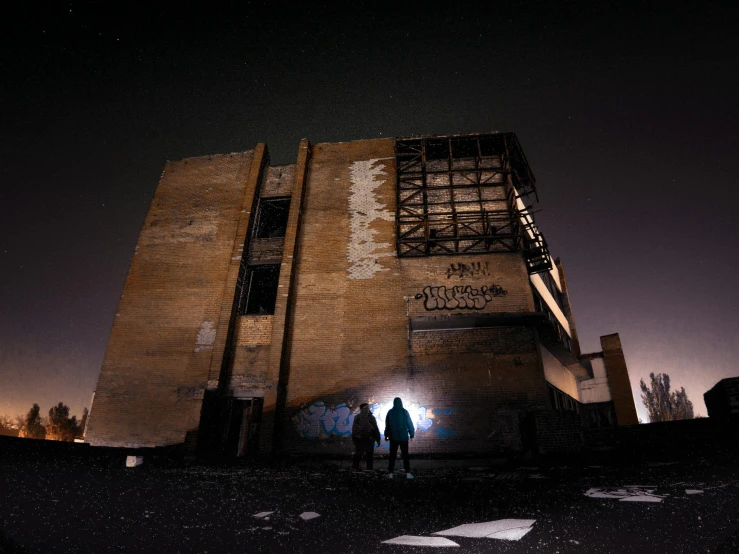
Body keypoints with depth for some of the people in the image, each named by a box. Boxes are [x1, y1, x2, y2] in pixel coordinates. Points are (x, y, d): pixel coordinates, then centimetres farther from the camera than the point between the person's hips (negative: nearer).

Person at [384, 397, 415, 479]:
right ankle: (407, 473, 0)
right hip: (403, 437, -1)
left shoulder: (390, 412, 0)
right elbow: (410, 424, -5)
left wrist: (387, 435, 16)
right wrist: (412, 434, 4)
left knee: (392, 455, 9)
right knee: (405, 455, 5)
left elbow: (387, 425, 7)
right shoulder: (404, 412, -7)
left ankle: (390, 473, 8)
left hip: (393, 437, 2)